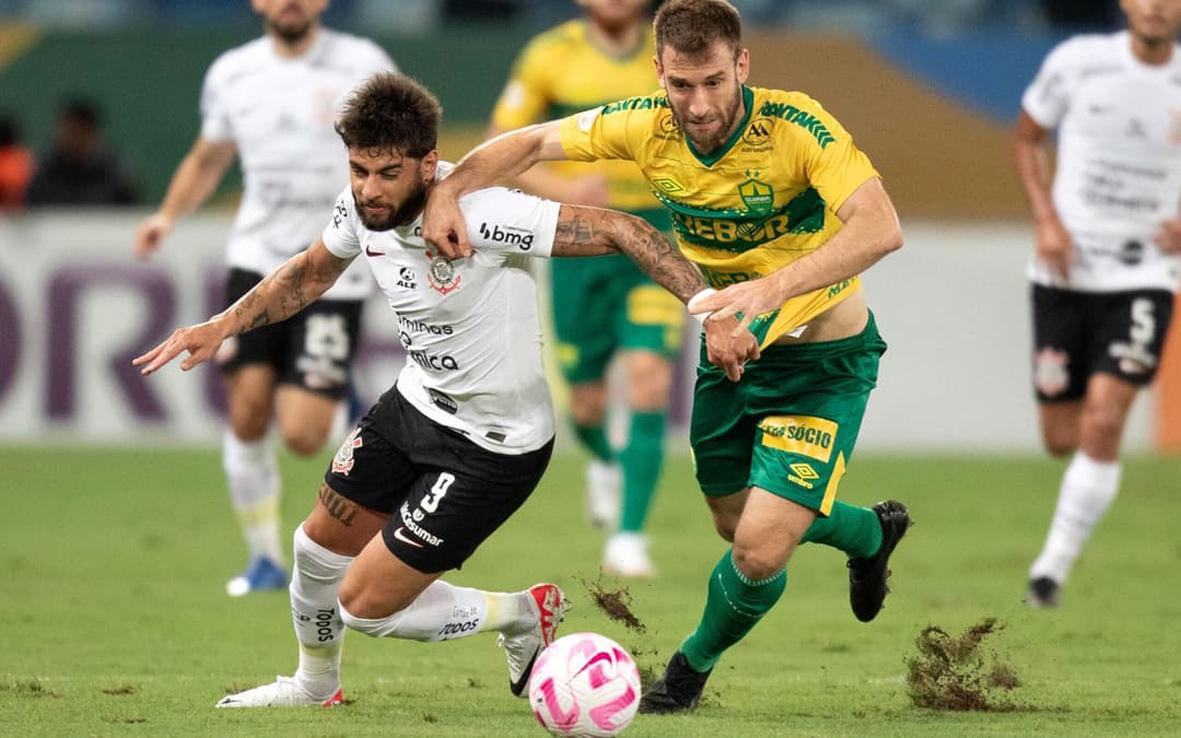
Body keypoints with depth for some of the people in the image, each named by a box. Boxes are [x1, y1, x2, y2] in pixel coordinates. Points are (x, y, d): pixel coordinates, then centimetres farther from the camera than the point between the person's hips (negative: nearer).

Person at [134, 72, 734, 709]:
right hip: (417, 402, 7)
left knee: (364, 604, -5)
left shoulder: (480, 213, -33)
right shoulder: (360, 206, -11)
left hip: (495, 445, -7)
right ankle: (315, 685, 50)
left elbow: (618, 230, -30)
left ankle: (524, 614, 18)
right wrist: (222, 326, 2)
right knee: (321, 546, 20)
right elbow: (311, 273, 12)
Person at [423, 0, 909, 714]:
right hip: (731, 349, 6)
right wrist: (449, 189, -19)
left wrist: (774, 287, -54)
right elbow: (533, 142, -1)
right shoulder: (649, 126, -14)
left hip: (824, 358, -6)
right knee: (736, 522, 22)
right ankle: (871, 531, 53)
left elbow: (881, 226, -42)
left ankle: (693, 666, 18)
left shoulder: (796, 126, -29)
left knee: (760, 552, -15)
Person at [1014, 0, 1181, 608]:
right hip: (1066, 270, 1)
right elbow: (1026, 138, 9)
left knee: (1102, 425, -17)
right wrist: (1047, 221, -5)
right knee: (1061, 440, 3)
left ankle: (1053, 567, -6)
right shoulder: (1078, 61, -5)